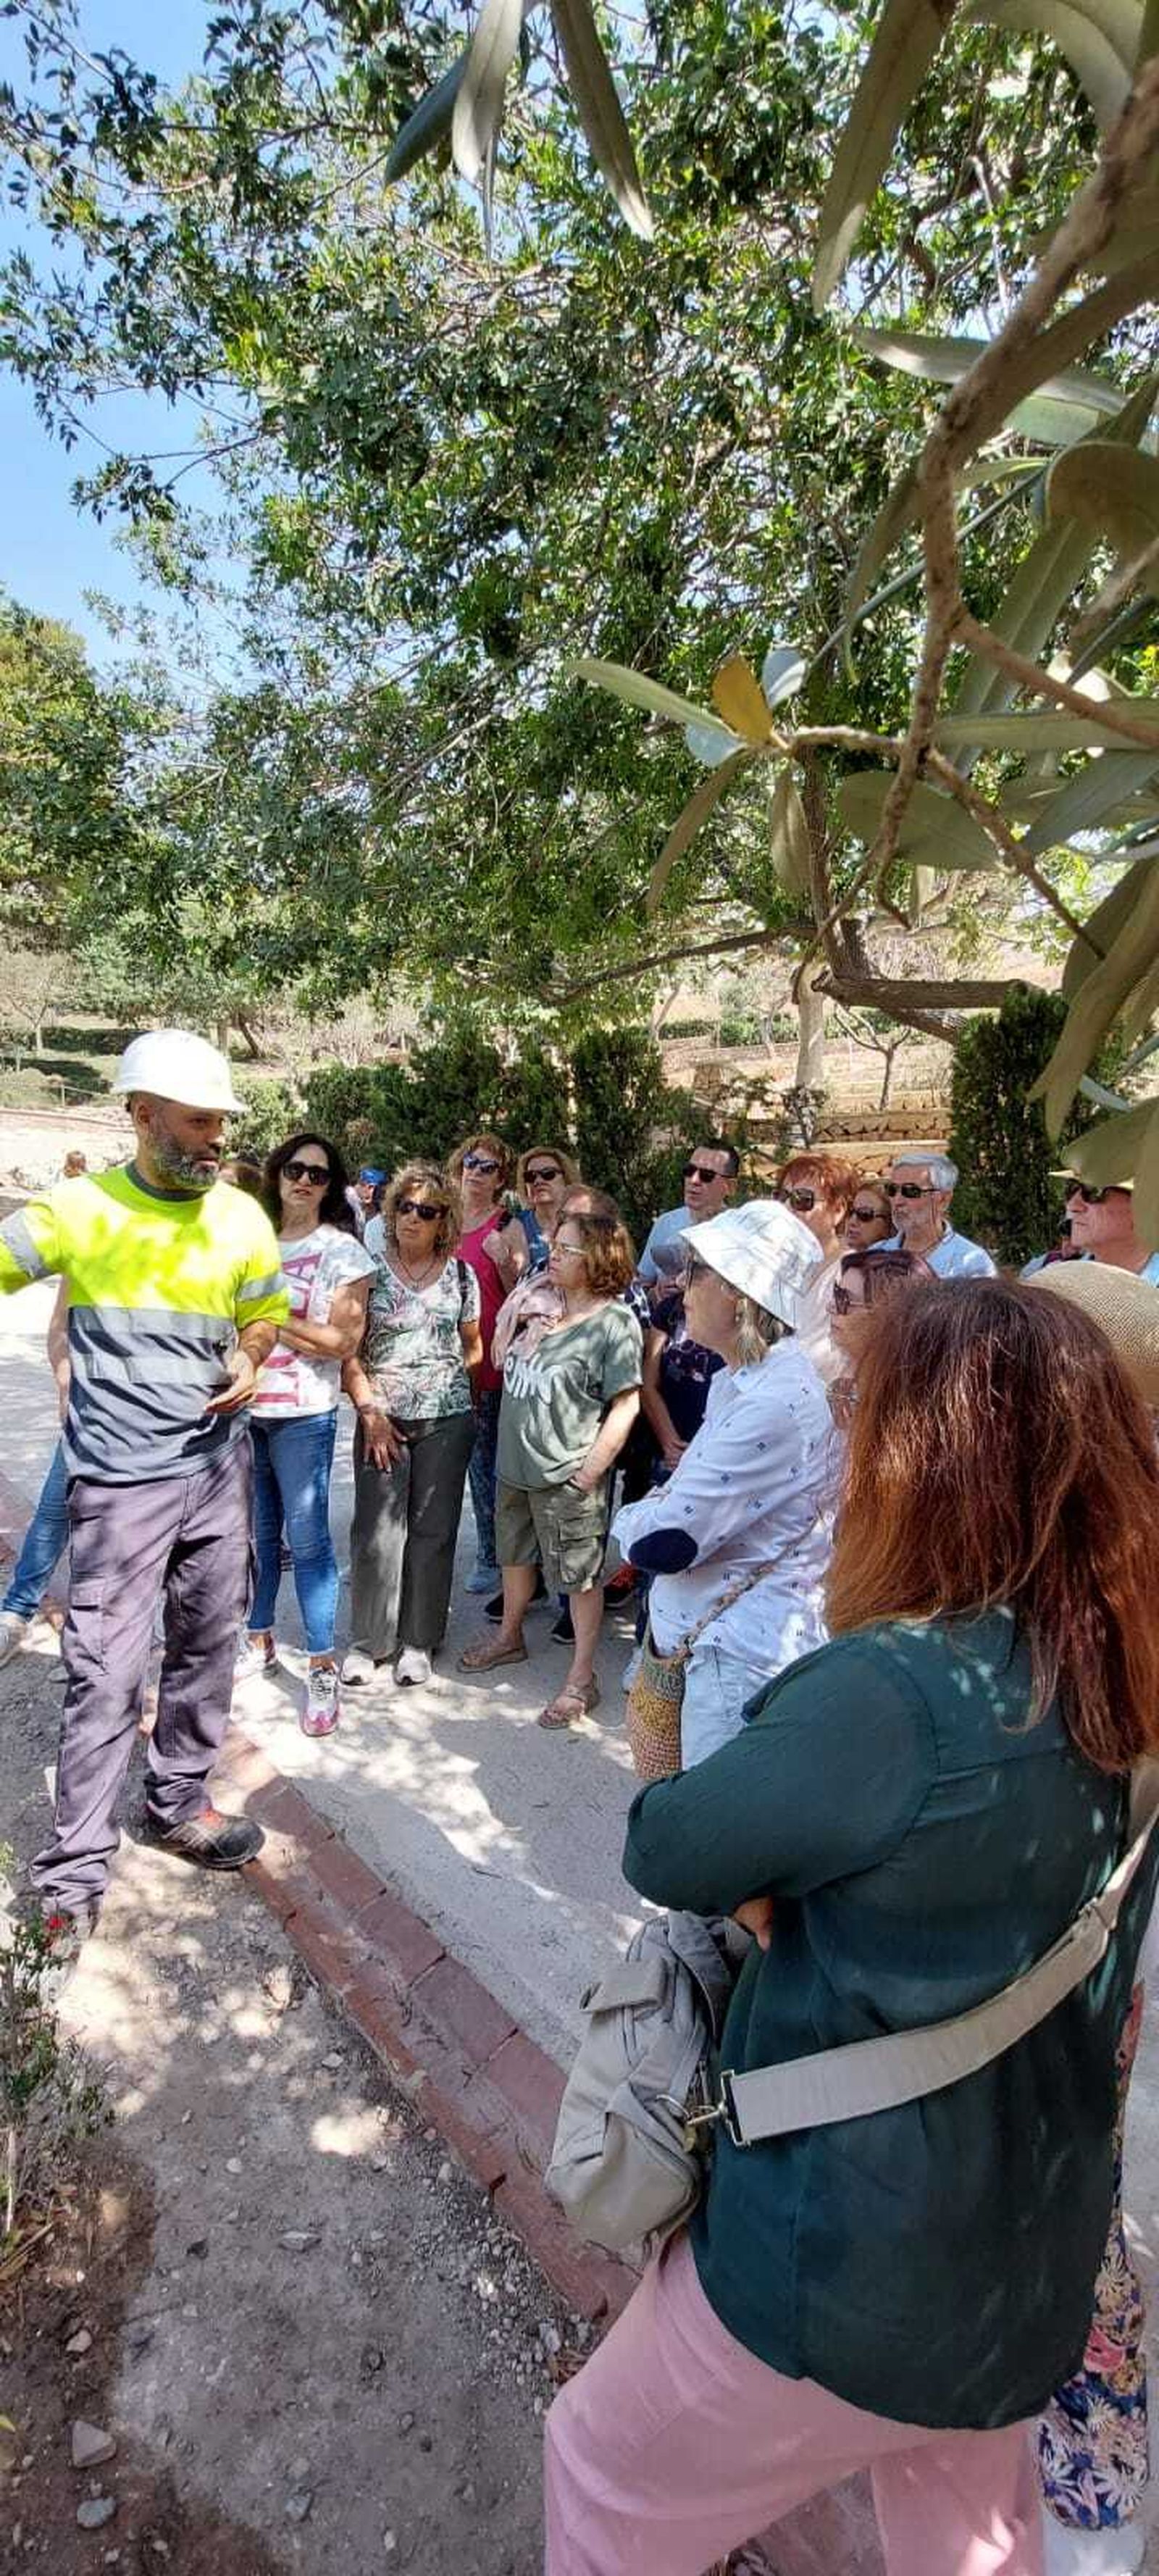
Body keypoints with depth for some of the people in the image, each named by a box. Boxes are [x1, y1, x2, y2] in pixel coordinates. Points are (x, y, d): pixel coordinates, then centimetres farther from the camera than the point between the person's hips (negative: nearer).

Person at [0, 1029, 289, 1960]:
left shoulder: (241, 1215, 3)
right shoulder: (80, 1208, -8)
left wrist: (249, 1363, -5)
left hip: (219, 1464, 4)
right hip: (122, 1479, -4)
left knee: (207, 1647, 15)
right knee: (106, 1674, -2)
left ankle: (177, 1802, 35)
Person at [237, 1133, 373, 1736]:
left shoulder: (341, 1249, -4)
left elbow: (343, 1341, -11)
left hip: (303, 1415, -5)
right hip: (242, 1407, 5)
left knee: (307, 1538, -2)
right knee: (256, 1530, 15)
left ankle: (323, 1670, 7)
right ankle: (258, 1641, 32)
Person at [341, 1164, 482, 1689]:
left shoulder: (461, 1275, 5)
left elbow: (473, 1346, 16)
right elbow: (349, 1349, -2)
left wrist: (449, 1375, 0)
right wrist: (369, 1411, -8)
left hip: (446, 1419, 2)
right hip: (383, 1418, -1)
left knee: (432, 1531, 8)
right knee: (376, 1532, 0)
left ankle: (418, 1641, 22)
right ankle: (367, 1641, 17)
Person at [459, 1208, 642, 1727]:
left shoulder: (614, 1322, -15)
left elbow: (626, 1405, -17)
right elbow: (501, 1362, 18)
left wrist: (589, 1471, -17)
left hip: (567, 1476, -8)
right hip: (515, 1463, 8)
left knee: (579, 1575, 6)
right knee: (514, 1554, 25)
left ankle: (582, 1679, 20)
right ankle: (509, 1637, 48)